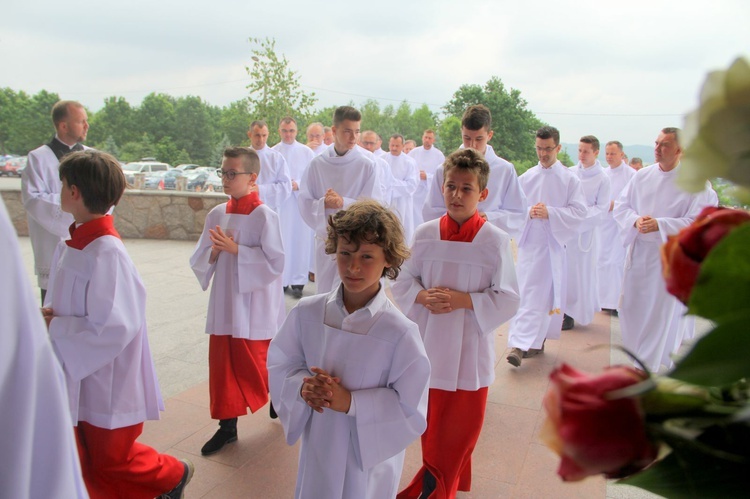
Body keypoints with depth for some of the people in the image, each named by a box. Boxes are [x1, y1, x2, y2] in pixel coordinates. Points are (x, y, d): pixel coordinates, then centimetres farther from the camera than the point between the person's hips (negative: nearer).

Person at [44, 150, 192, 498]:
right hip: (81, 379, 8)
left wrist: (54, 327, -19)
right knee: (93, 463, 20)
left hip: (108, 384, -8)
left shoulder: (106, 253, -26)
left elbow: (113, 328, -27)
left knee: (110, 461, 11)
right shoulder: (73, 243, 1)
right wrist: (49, 316, -6)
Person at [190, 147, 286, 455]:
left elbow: (275, 262, -18)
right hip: (223, 302, 6)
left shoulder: (264, 216, -13)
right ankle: (227, 425, 24)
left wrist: (235, 249, -22)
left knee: (255, 364, 6)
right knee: (222, 363, 9)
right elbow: (198, 259, 8)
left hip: (254, 305, -5)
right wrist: (214, 252, -13)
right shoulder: (216, 214, 5)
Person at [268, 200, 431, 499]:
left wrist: (350, 402, -25)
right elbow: (280, 365, 2)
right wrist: (302, 387, -18)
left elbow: (411, 410, -16)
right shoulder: (307, 312, -10)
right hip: (317, 452, 3)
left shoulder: (400, 333, -21)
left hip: (370, 459, -3)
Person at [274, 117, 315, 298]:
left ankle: (298, 281, 7)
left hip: (301, 203, 0)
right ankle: (281, 280, 10)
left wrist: (298, 185, -11)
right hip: (279, 204, 0)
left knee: (300, 242, 0)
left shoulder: (307, 152, 5)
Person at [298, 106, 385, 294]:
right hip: (325, 240, 3)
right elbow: (304, 203, 1)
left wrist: (344, 202, -22)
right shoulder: (317, 164, 0)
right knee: (324, 293, 14)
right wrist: (323, 203, -19)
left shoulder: (368, 165, -6)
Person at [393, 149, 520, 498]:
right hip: (428, 339, 2)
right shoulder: (425, 234, -3)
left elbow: (508, 299, -8)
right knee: (431, 421, 16)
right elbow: (402, 282, 4)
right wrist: (423, 296, -16)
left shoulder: (495, 241, -10)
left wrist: (463, 300, -20)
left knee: (461, 424, 10)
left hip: (470, 344, -2)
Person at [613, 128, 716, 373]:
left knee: (662, 313, 0)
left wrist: (659, 225, -23)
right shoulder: (642, 176, 5)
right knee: (631, 307, 10)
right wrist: (636, 220, -13)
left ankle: (647, 367, 12)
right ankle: (637, 354, 31)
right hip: (639, 252, 5)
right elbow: (621, 205, 8)